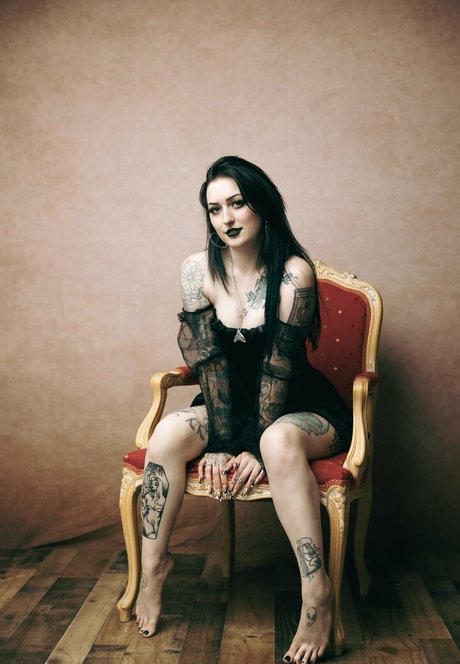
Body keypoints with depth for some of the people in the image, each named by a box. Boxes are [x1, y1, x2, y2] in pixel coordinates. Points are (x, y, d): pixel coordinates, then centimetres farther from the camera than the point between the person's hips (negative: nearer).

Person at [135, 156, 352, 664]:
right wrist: (221, 443, -16)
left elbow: (278, 367, -18)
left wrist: (256, 447, -19)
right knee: (167, 436, -24)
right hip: (230, 406, 4)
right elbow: (208, 361, -11)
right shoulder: (198, 270, -6)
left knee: (281, 440, -37)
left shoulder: (294, 272, -17)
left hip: (301, 407, -3)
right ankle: (153, 566, -5)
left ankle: (317, 594, -28)